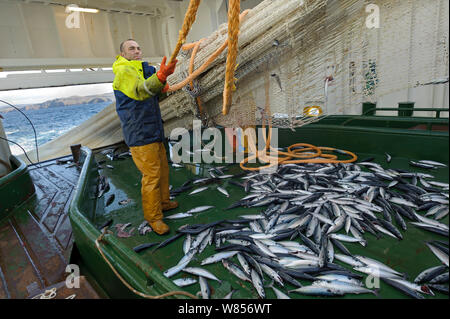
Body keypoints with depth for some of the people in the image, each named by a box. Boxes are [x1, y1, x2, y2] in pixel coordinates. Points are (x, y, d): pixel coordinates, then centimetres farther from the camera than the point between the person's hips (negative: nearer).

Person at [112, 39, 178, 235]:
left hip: (153, 130, 9)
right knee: (151, 175, -7)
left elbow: (153, 96, 25)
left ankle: (163, 202, 35)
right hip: (139, 134, -9)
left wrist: (162, 88, 2)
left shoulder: (142, 70, 20)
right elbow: (140, 91, -32)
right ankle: (153, 217, 8)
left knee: (162, 168, 17)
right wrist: (160, 76, -49)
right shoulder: (124, 72, -10)